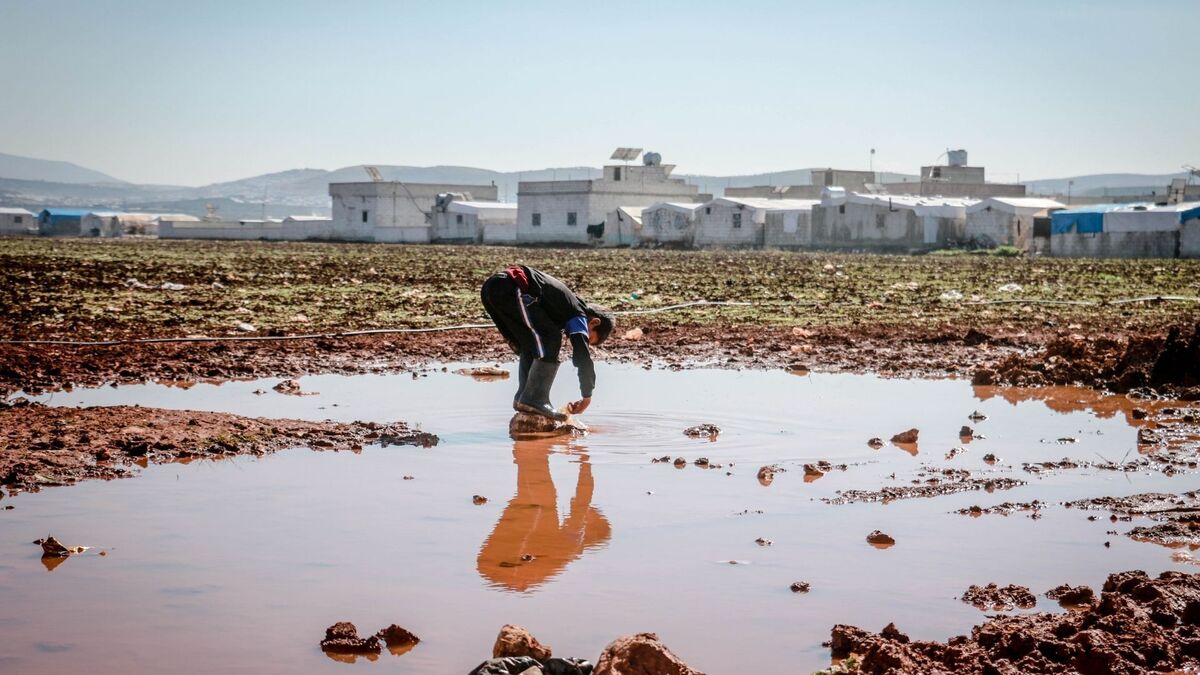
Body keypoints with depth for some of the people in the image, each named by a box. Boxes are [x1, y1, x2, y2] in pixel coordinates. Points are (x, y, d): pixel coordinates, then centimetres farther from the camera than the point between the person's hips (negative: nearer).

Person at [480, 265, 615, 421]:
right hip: (509, 289, -9)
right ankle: (534, 400, -3)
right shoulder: (578, 316, 4)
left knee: (531, 344, 21)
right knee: (550, 339, -2)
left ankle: (523, 399, 18)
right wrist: (587, 396, 6)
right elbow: (583, 357, -2)